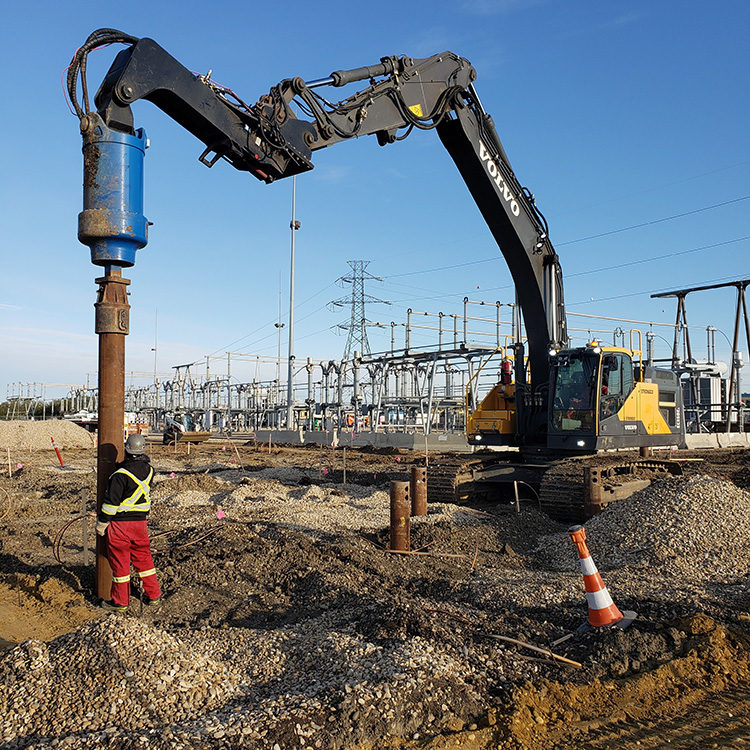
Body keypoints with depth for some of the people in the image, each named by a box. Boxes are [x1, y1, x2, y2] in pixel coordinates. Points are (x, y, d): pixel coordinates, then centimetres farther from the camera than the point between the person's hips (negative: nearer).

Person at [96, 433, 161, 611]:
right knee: (143, 558, 18)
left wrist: (101, 522, -6)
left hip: (120, 523, -6)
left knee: (119, 562, 6)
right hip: (140, 521, 6)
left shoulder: (121, 475, -20)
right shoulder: (148, 469, -1)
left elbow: (111, 502, -17)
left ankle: (120, 601, 17)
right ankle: (153, 594, 25)